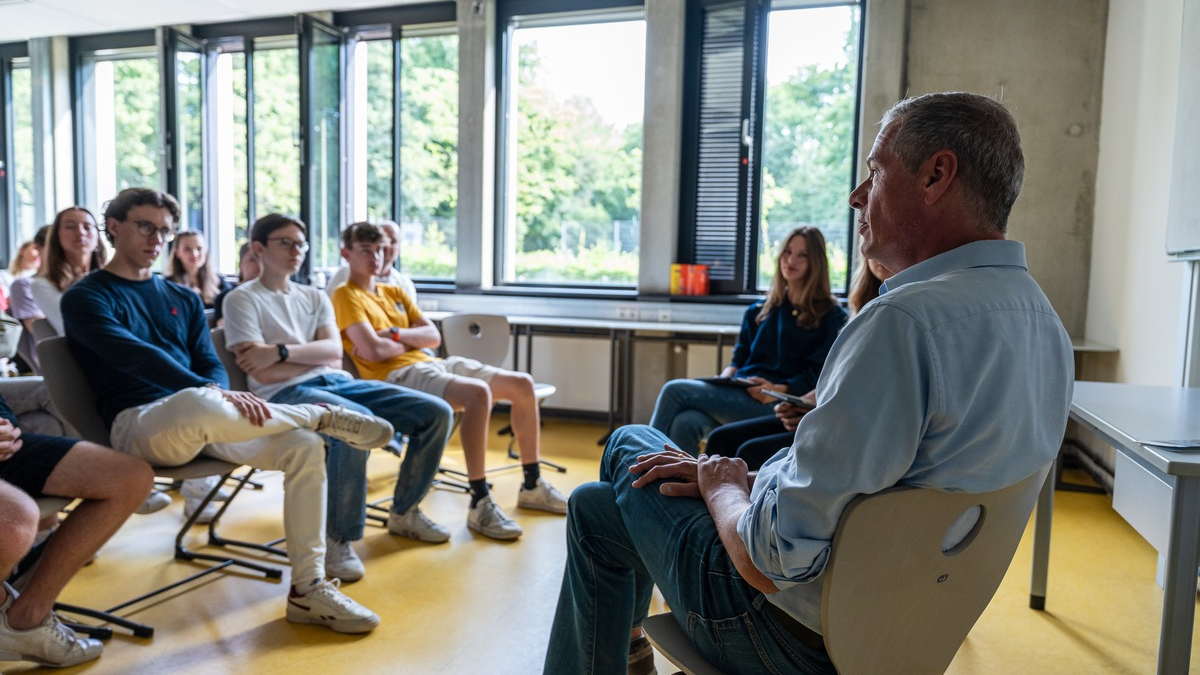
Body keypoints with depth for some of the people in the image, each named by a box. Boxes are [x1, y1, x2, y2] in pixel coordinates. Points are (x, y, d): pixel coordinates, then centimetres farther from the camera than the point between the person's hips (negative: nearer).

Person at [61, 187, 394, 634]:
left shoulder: (183, 299, 20)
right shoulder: (85, 297, 2)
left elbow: (211, 366, 13)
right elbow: (136, 357, -15)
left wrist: (218, 395, -13)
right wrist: (214, 394, -27)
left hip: (200, 424, 6)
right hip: (138, 423, -5)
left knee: (304, 446, -19)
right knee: (197, 402, -42)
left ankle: (307, 588, -15)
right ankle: (324, 415, -16)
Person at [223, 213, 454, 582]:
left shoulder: (315, 297, 22)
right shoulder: (242, 300, 4)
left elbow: (334, 353, 3)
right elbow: (264, 374, -8)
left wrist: (282, 350, -11)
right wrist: (317, 355, 1)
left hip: (337, 383, 7)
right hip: (286, 393, -6)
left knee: (437, 413, -8)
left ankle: (404, 512, 10)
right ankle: (337, 538, -21)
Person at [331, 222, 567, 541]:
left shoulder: (394, 292, 23)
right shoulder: (346, 296, 0)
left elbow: (433, 337, 12)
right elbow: (373, 351, -15)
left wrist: (396, 334, -5)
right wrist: (410, 342, 3)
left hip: (432, 364, 9)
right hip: (396, 376, -8)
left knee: (523, 384, -1)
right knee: (478, 393, -35)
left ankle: (532, 485, 9)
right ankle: (480, 505, -29)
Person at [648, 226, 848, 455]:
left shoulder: (830, 316, 6)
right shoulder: (759, 311, 23)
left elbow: (819, 374, -4)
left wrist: (779, 390, -18)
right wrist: (725, 376, 1)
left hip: (775, 405, -5)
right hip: (739, 392, 5)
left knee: (675, 391, -22)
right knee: (685, 423, -29)